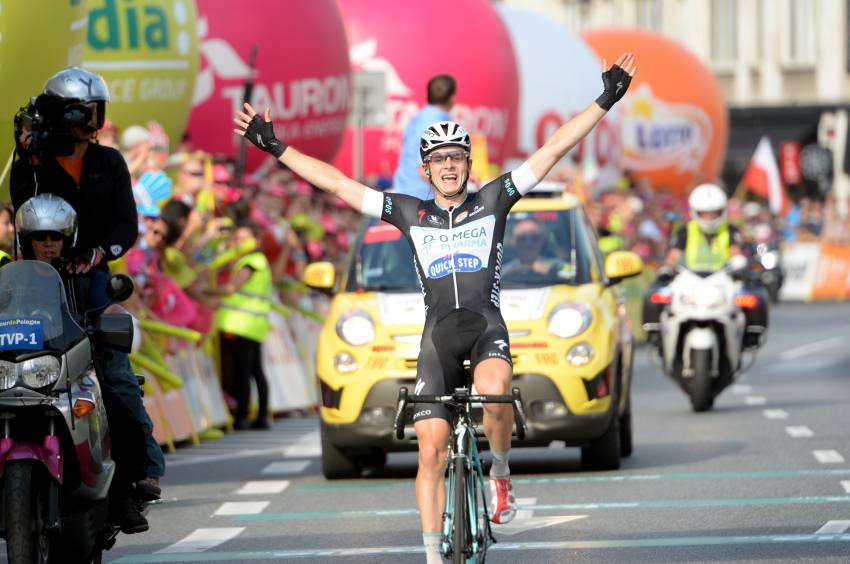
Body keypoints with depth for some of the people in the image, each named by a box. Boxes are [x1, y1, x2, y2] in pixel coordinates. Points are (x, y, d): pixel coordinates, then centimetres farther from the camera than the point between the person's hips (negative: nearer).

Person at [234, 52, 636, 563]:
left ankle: (500, 474, -7)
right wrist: (277, 148, 7)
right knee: (432, 449, -5)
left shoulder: (493, 201, 6)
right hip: (438, 334, 2)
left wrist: (606, 100, -2)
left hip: (487, 325, -2)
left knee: (493, 390, -35)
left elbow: (554, 149, 2)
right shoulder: (410, 213, 10)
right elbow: (337, 183, 10)